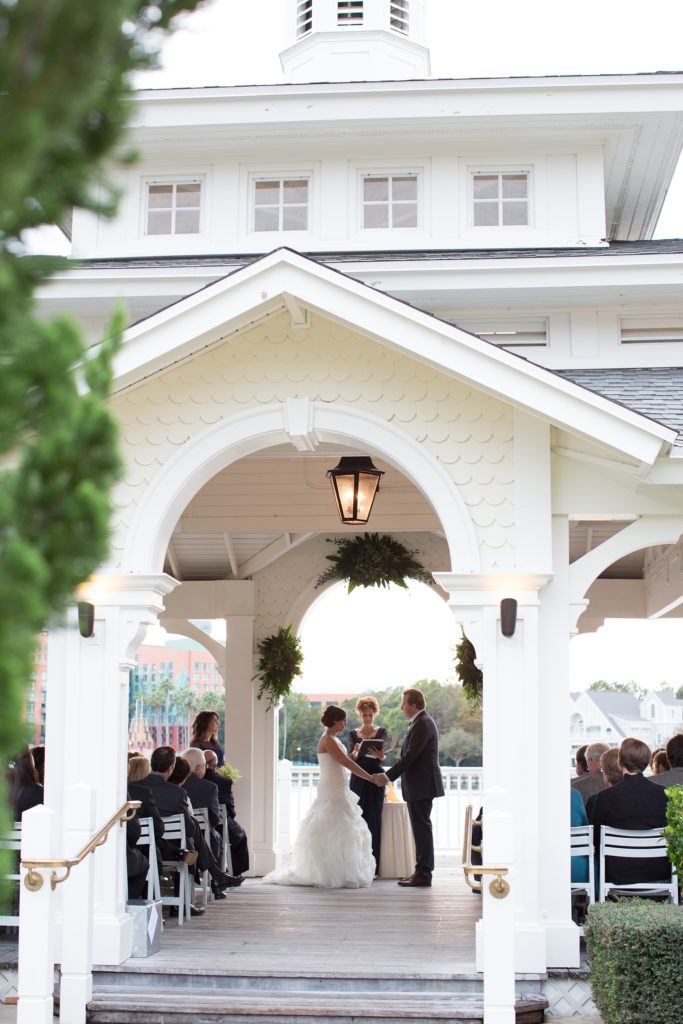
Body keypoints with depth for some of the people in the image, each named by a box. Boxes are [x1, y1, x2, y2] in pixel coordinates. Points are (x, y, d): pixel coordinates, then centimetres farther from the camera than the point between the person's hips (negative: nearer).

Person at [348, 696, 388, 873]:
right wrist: (355, 752, -21)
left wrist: (380, 755, -28)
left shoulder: (382, 732, 4)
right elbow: (350, 759, 1)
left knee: (374, 819, -5)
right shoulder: (353, 734, 9)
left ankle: (373, 865, -4)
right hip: (358, 778, 2)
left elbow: (385, 755, -5)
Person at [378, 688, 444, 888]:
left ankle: (423, 875, -5)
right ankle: (422, 872, 18)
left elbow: (410, 756, -21)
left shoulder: (422, 724, -17)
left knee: (421, 828, -7)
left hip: (421, 785, -10)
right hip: (420, 785, 10)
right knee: (420, 828, 13)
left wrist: (388, 776, -17)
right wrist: (390, 774, 14)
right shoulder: (421, 722, 16)